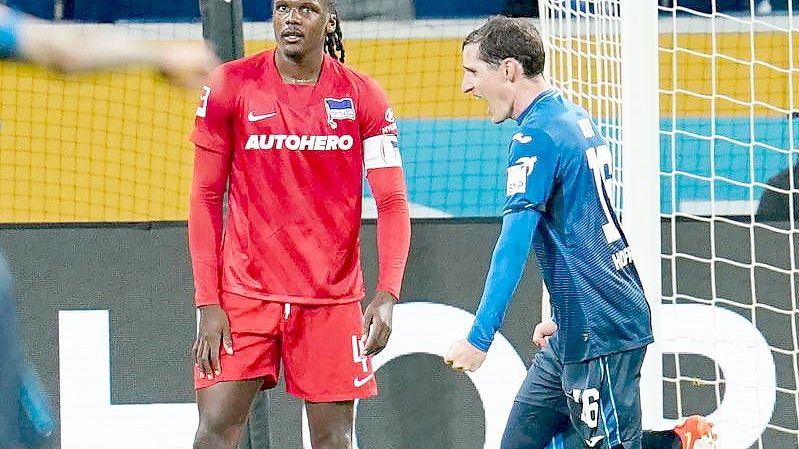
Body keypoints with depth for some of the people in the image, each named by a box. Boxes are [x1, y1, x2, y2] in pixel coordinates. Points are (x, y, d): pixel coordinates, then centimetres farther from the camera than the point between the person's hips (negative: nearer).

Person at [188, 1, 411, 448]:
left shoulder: (362, 96, -1)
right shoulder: (231, 86, -2)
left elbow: (393, 203, -3)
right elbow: (206, 197, 1)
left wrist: (387, 295, -17)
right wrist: (208, 303, -6)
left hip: (332, 298, 1)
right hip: (244, 291, 0)